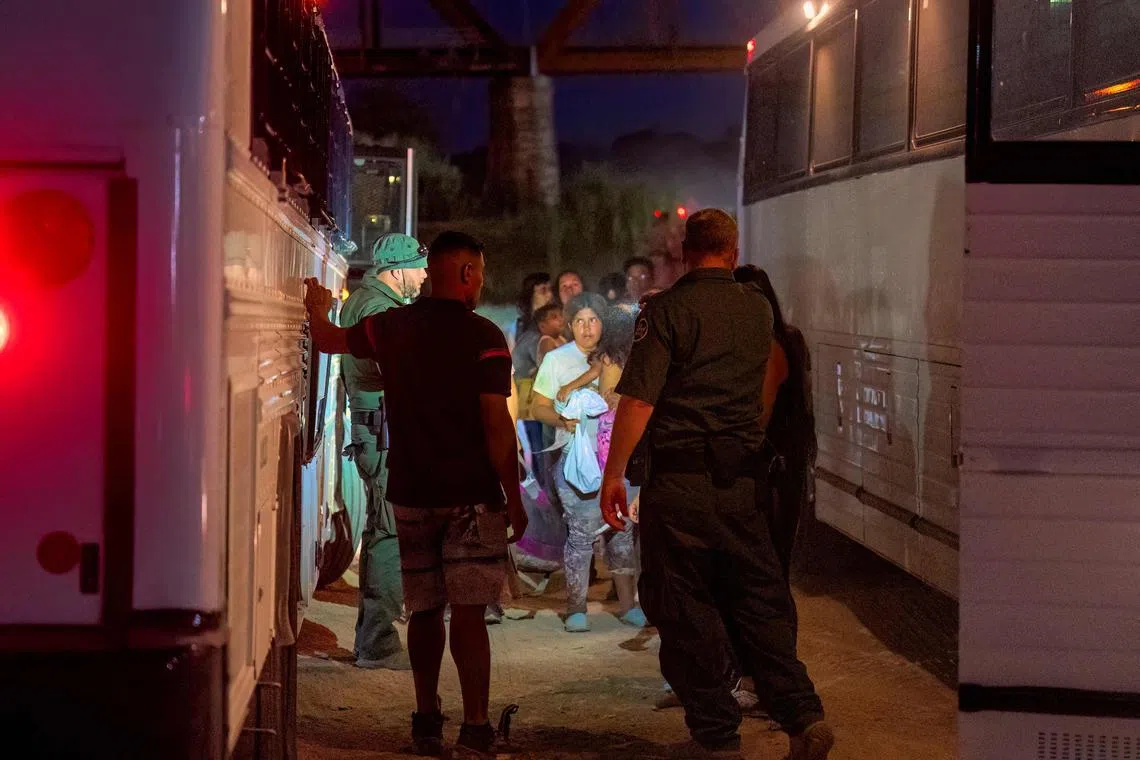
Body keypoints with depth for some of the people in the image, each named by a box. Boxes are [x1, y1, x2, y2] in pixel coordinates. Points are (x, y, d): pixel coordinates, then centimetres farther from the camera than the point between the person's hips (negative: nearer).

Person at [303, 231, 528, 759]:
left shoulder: (391, 328, 4)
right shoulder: (484, 337, -9)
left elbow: (328, 340, 22)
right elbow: (496, 424, -13)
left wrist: (317, 308, 45)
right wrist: (513, 497, -7)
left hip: (410, 494, 4)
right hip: (470, 497, -4)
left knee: (424, 610, 14)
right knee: (468, 612, -5)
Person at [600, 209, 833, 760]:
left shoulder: (667, 309, -7)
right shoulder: (759, 310, 9)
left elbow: (638, 399, -13)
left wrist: (614, 472, -8)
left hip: (680, 478, -4)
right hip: (743, 478, 5)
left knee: (687, 611, 4)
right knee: (758, 601, 12)